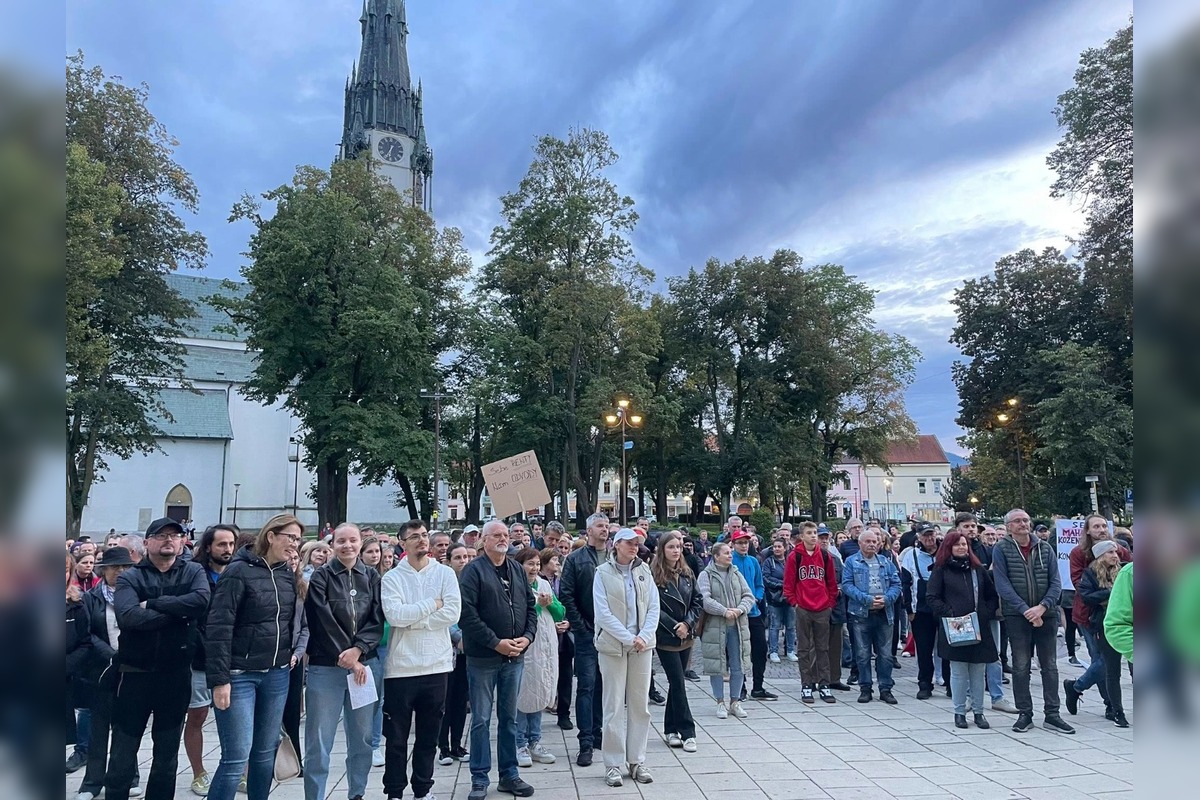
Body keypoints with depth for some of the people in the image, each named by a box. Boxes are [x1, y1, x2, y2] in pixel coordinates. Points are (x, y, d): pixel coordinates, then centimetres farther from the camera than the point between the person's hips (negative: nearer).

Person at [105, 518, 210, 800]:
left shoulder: (193, 572, 2)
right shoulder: (130, 577, -3)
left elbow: (201, 600, -20)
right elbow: (128, 617, -21)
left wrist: (152, 603, -19)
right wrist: (178, 612, -18)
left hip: (176, 674, 1)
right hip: (135, 673, -1)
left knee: (167, 753, 14)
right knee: (123, 751, 9)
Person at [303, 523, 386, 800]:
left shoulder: (372, 577, 7)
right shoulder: (321, 576, -3)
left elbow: (378, 620, 1)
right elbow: (323, 622, -9)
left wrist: (358, 649, -15)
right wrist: (347, 659, -12)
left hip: (365, 664, 3)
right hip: (326, 667, -3)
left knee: (362, 738, 11)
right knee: (319, 742, 0)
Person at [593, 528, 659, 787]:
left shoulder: (644, 570, 6)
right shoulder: (603, 573, -5)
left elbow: (654, 607, 3)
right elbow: (603, 614, -11)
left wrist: (644, 636, -11)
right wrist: (629, 639, -15)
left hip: (642, 645, 4)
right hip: (613, 646, -3)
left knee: (640, 705, 9)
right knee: (614, 706, 2)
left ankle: (637, 761, 20)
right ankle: (613, 764, 11)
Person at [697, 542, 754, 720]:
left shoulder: (736, 574, 11)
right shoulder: (705, 575, -4)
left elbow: (748, 596, 5)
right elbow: (704, 600, -15)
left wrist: (740, 609, -13)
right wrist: (724, 611, -21)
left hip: (737, 626, 4)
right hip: (715, 627, -4)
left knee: (738, 666, 7)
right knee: (717, 665, 3)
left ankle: (735, 702, 20)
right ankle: (720, 703, 15)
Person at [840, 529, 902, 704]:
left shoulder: (886, 562, 12)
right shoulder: (851, 562, 2)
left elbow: (896, 584, 7)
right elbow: (847, 585, -7)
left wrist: (886, 599, -11)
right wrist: (867, 599, -17)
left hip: (884, 613, 3)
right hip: (860, 614, -2)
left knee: (885, 654, 6)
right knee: (863, 654, 4)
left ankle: (886, 688, 15)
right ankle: (865, 688, 14)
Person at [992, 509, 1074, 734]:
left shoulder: (1045, 548, 5)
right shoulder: (1001, 549, -4)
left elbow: (1056, 582, 0)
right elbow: (1002, 585, -10)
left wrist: (1042, 607, -15)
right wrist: (1025, 610, -17)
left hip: (1046, 614, 3)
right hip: (1017, 616, -3)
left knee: (1050, 666, 8)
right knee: (1021, 667, 4)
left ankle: (1052, 715, 16)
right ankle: (1024, 714, 12)